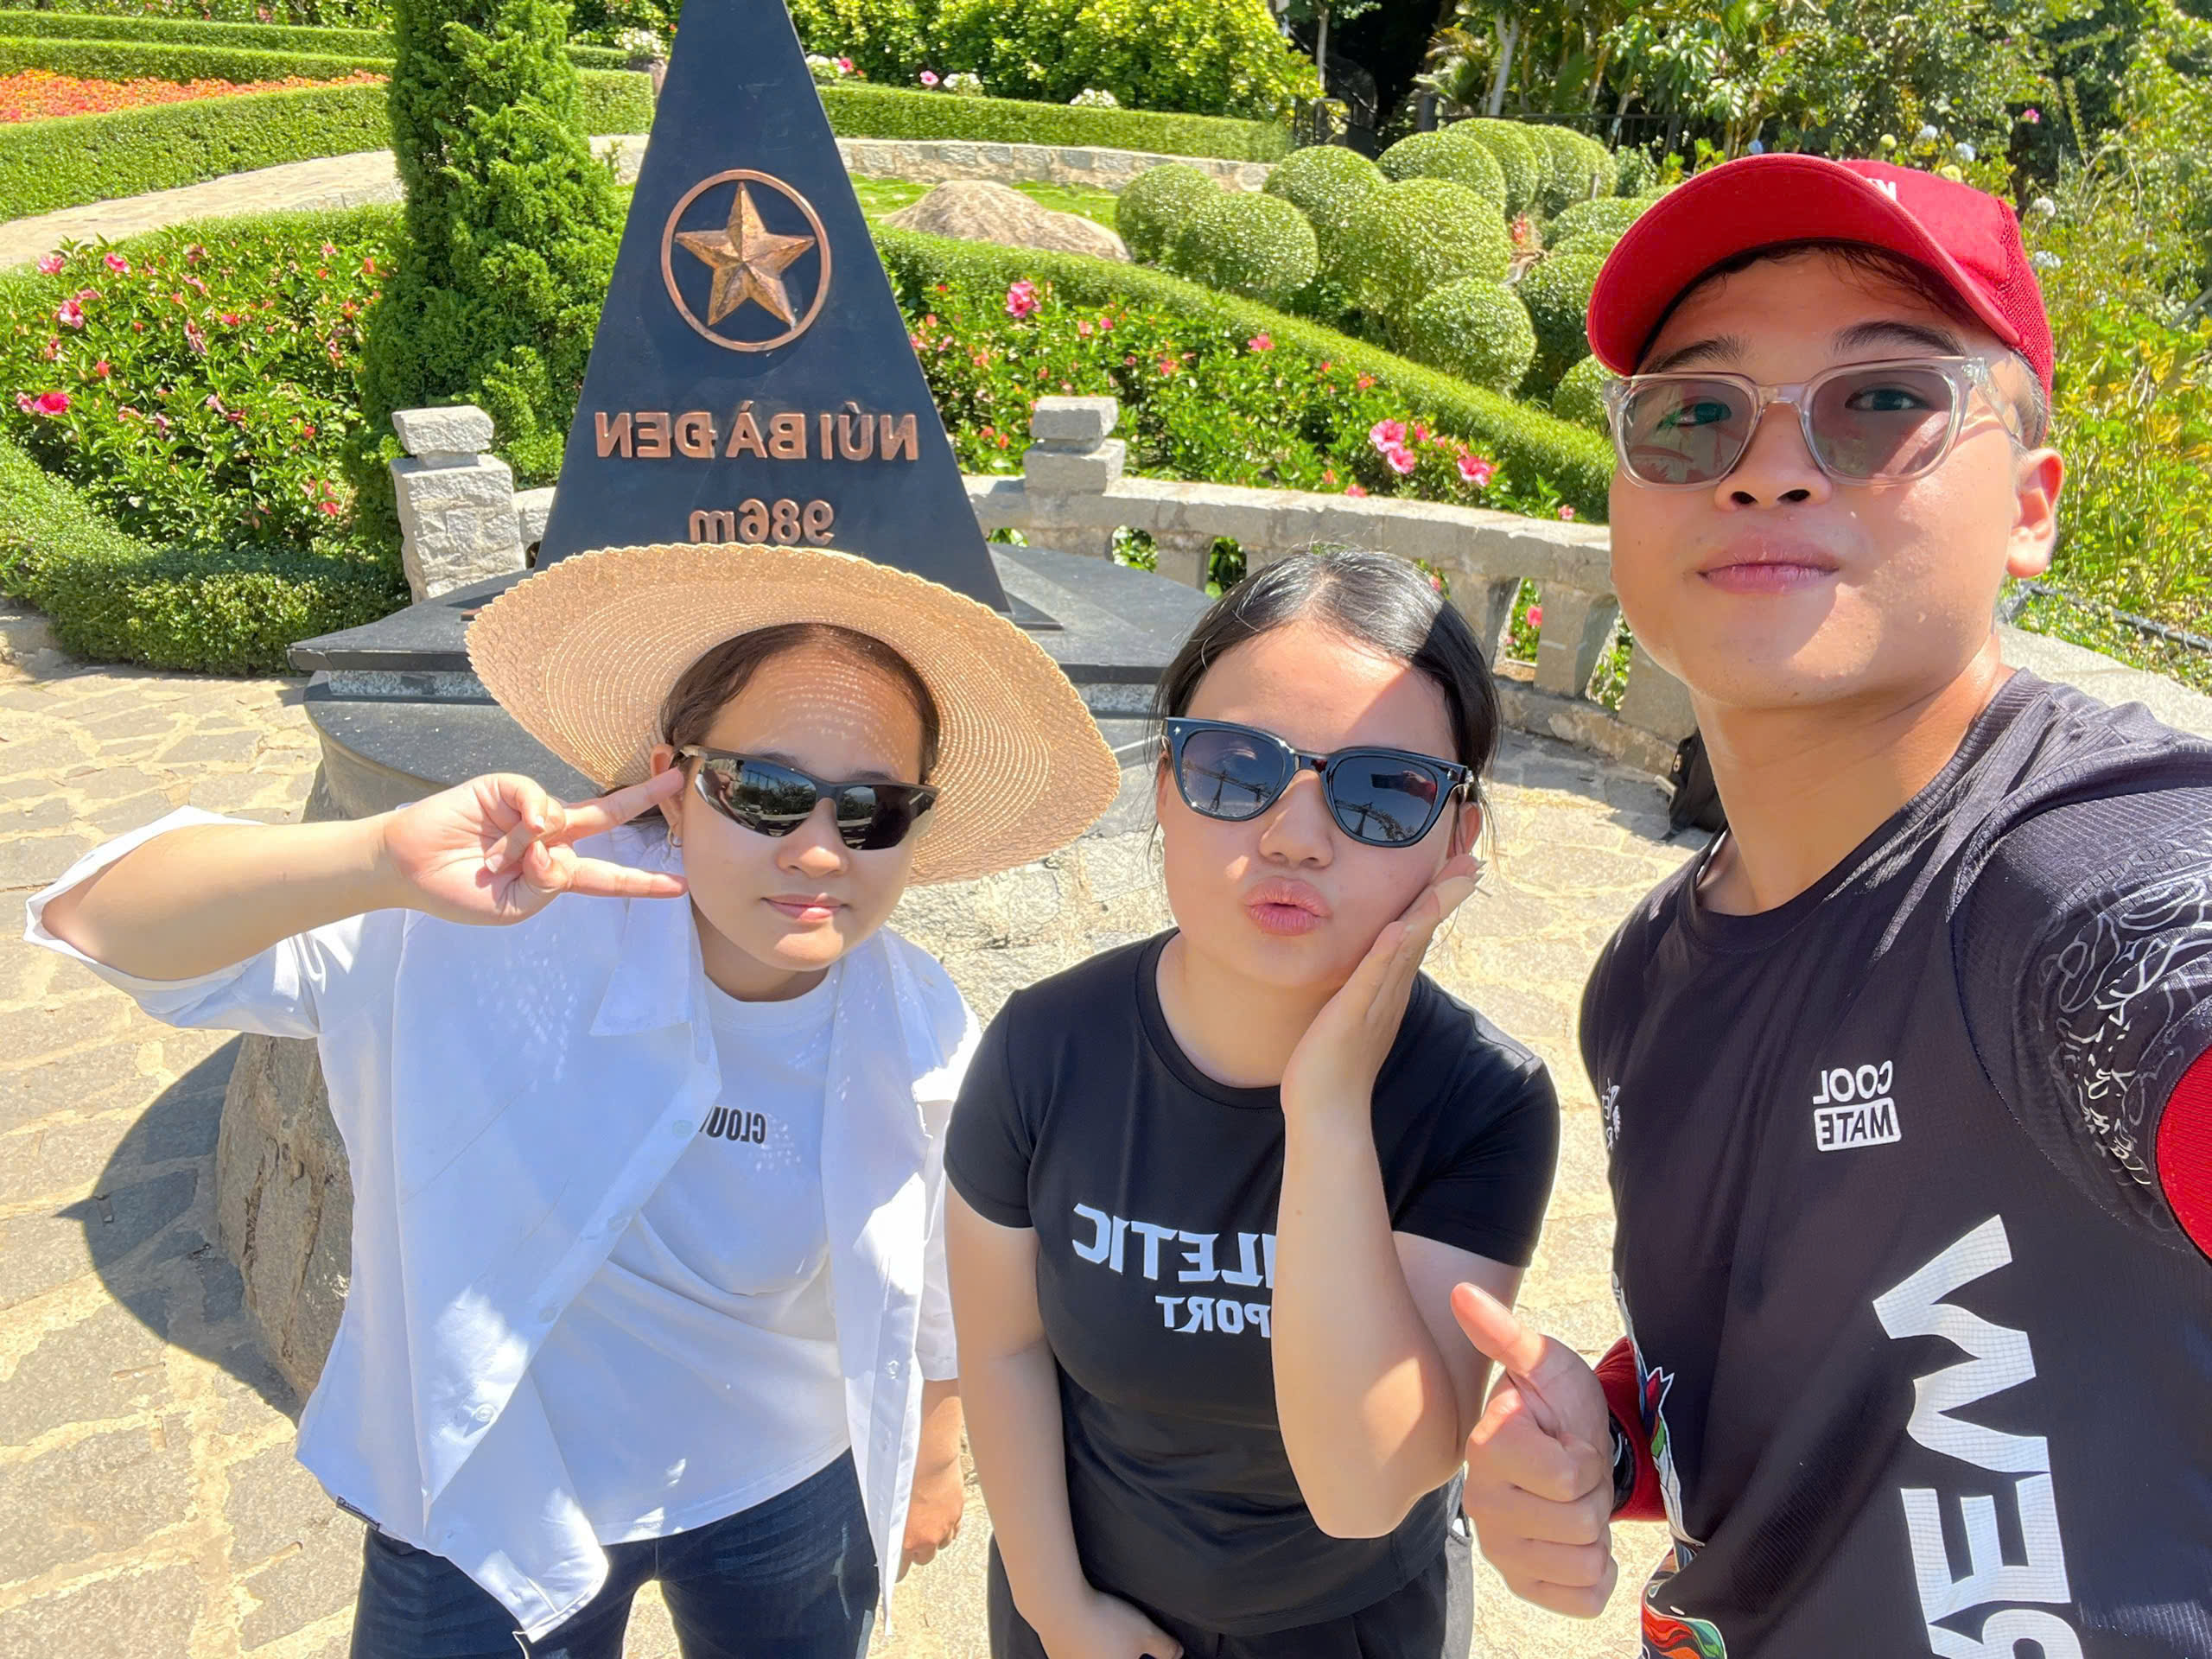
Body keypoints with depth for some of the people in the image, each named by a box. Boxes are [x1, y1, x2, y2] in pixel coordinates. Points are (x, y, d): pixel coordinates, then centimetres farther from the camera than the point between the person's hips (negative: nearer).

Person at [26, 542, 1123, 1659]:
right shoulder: (500, 932, -28)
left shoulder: (922, 1037, -18)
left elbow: (935, 1292, -1)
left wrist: (932, 1462, 15)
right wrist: (381, 860, -47)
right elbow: (95, 923, -29)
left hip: (787, 1496, 3)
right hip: (487, 1504, -2)